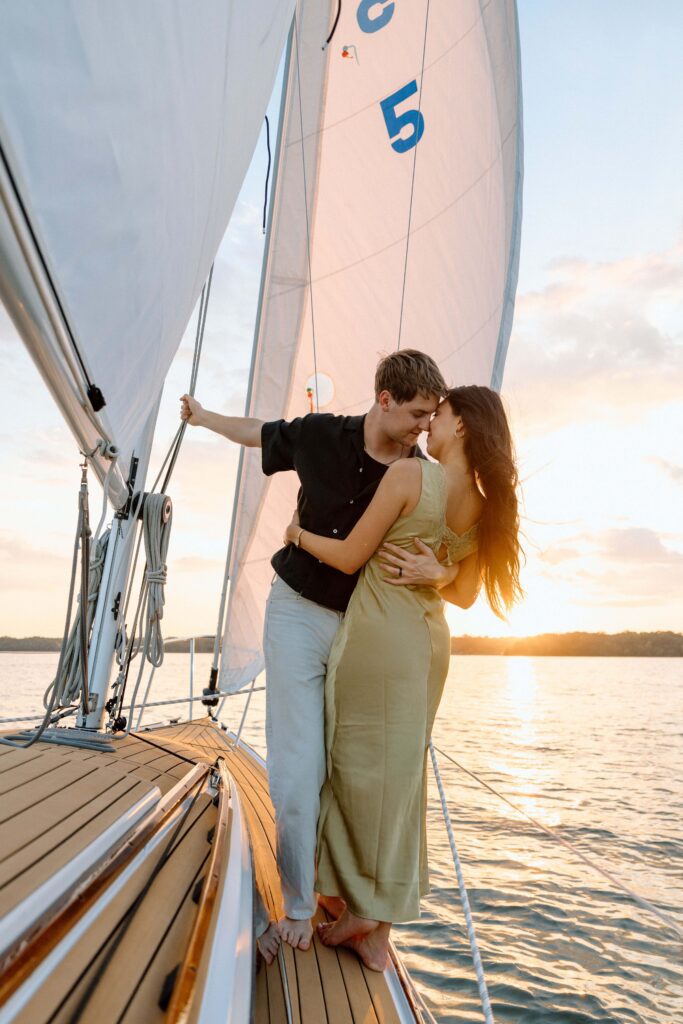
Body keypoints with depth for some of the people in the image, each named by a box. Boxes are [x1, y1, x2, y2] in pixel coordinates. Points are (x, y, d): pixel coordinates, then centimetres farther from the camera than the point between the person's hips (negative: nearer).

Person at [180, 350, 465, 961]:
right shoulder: (322, 435, -6)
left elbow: (454, 576, -2)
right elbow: (259, 432, 14)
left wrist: (439, 574, -26)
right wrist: (202, 417, 29)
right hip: (299, 612, 0)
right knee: (299, 765, -4)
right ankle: (293, 906, 12)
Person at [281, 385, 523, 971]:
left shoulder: (410, 473, -14)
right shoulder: (487, 508, 6)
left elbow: (349, 558, -11)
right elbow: (466, 594, 13)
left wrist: (298, 534, 5)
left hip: (377, 633, -7)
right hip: (431, 640, 7)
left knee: (360, 767, 7)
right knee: (402, 773, 13)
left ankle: (355, 906, 22)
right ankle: (378, 932, 25)